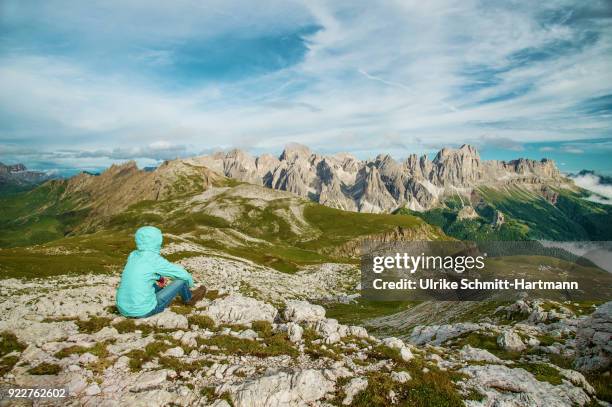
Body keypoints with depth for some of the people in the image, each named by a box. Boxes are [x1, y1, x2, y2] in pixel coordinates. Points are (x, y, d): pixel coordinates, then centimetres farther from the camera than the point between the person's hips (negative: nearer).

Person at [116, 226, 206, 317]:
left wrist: (159, 277, 27)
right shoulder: (155, 260, -15)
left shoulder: (133, 255, 3)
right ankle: (188, 298, 31)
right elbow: (183, 274, -5)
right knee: (181, 280, 2)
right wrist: (189, 282, 16)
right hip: (143, 311, -7)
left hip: (123, 310, 7)